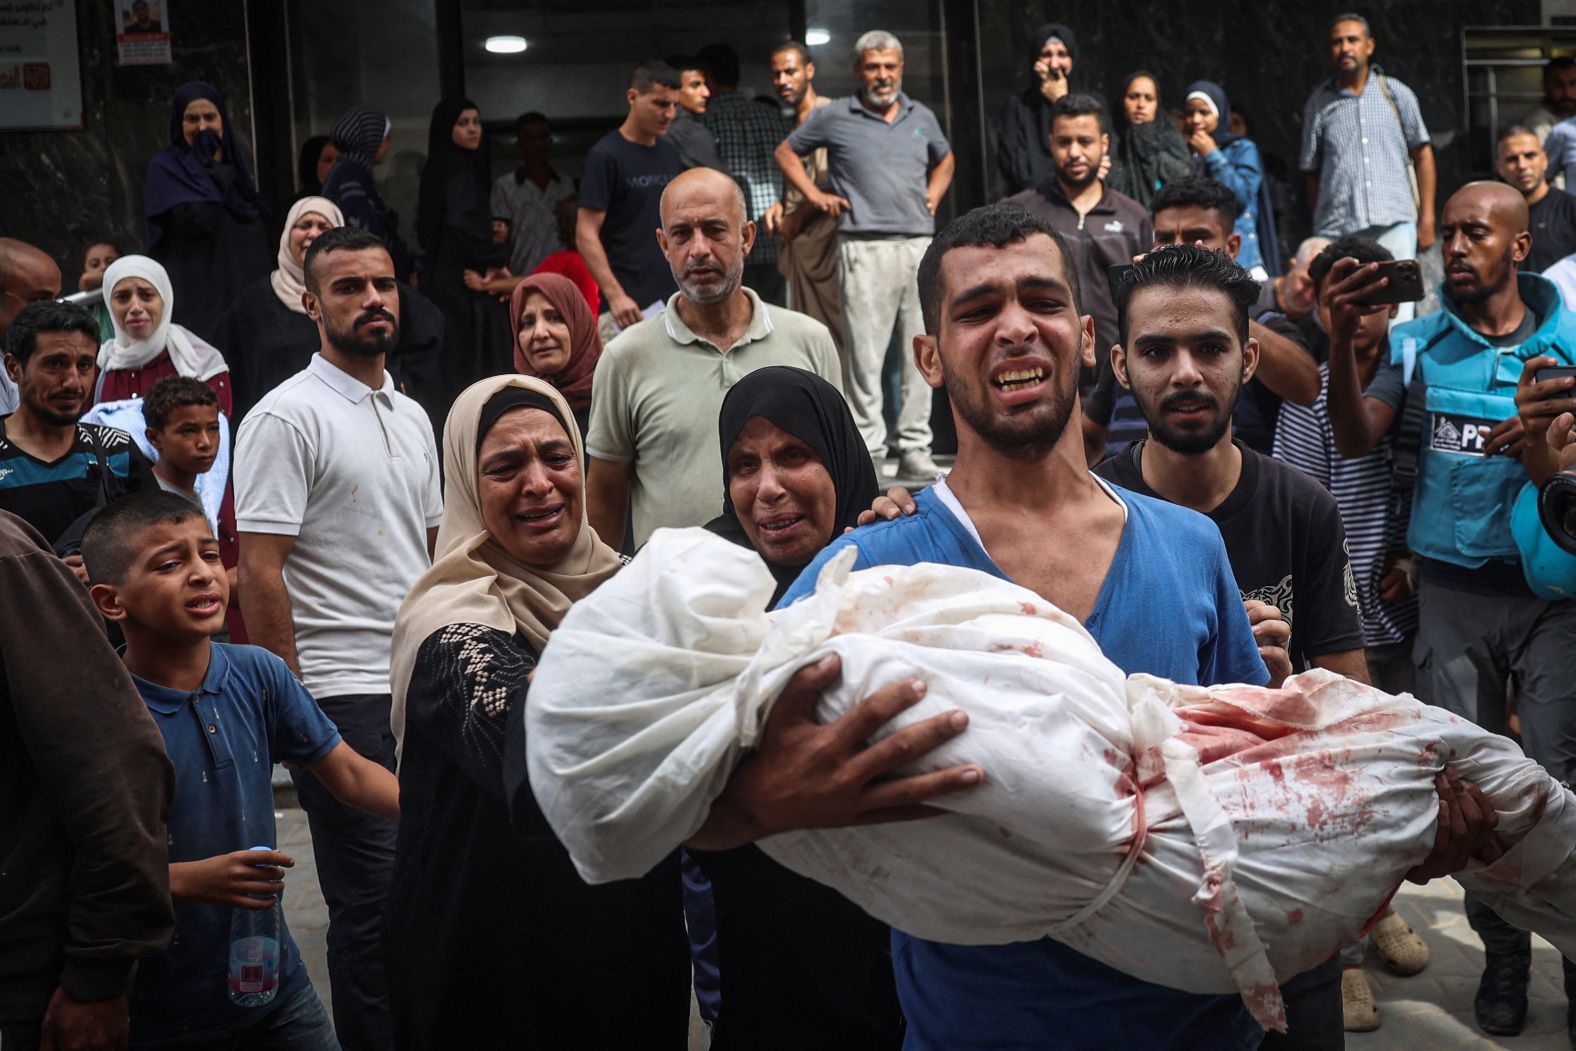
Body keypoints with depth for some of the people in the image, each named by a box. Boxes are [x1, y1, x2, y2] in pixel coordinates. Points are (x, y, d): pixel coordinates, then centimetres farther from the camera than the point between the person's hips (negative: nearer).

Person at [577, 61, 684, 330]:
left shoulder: (671, 154, 12)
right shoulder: (606, 156, -8)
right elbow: (586, 235, -12)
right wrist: (614, 295, -22)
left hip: (675, 299, 7)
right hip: (632, 304, -7)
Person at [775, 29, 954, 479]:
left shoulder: (922, 117, 15)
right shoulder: (835, 117, 3)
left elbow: (945, 158, 33)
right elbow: (786, 152, 14)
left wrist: (934, 194, 16)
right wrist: (815, 195, 4)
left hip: (920, 244, 4)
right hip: (865, 247, -4)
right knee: (864, 353, -6)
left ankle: (915, 448, 11)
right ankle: (866, 450, -1)